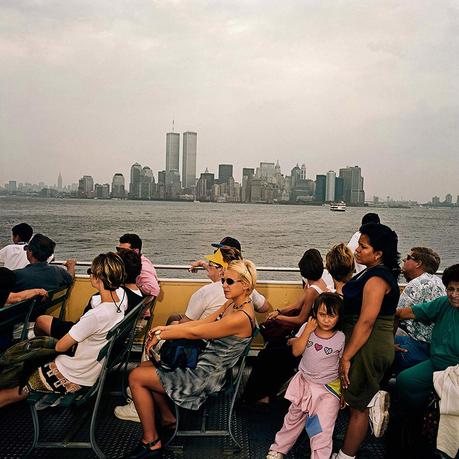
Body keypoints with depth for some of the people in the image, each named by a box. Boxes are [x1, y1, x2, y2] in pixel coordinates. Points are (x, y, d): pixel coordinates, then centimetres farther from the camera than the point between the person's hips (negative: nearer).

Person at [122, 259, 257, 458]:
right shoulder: (232, 303, 2)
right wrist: (167, 328, -6)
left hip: (205, 376, -9)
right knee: (145, 367, 16)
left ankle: (151, 443, 5)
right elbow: (202, 322, 4)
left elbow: (194, 332, -23)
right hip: (201, 363, 9)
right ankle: (168, 418, 27)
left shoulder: (241, 317, -27)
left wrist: (161, 335, -10)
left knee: (136, 377, -5)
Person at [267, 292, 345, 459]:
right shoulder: (306, 328, -9)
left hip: (328, 389, -3)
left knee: (322, 430, -4)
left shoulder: (341, 339, -15)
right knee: (293, 418, 22)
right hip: (304, 382, 4)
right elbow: (296, 351, -14)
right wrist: (307, 330, -21)